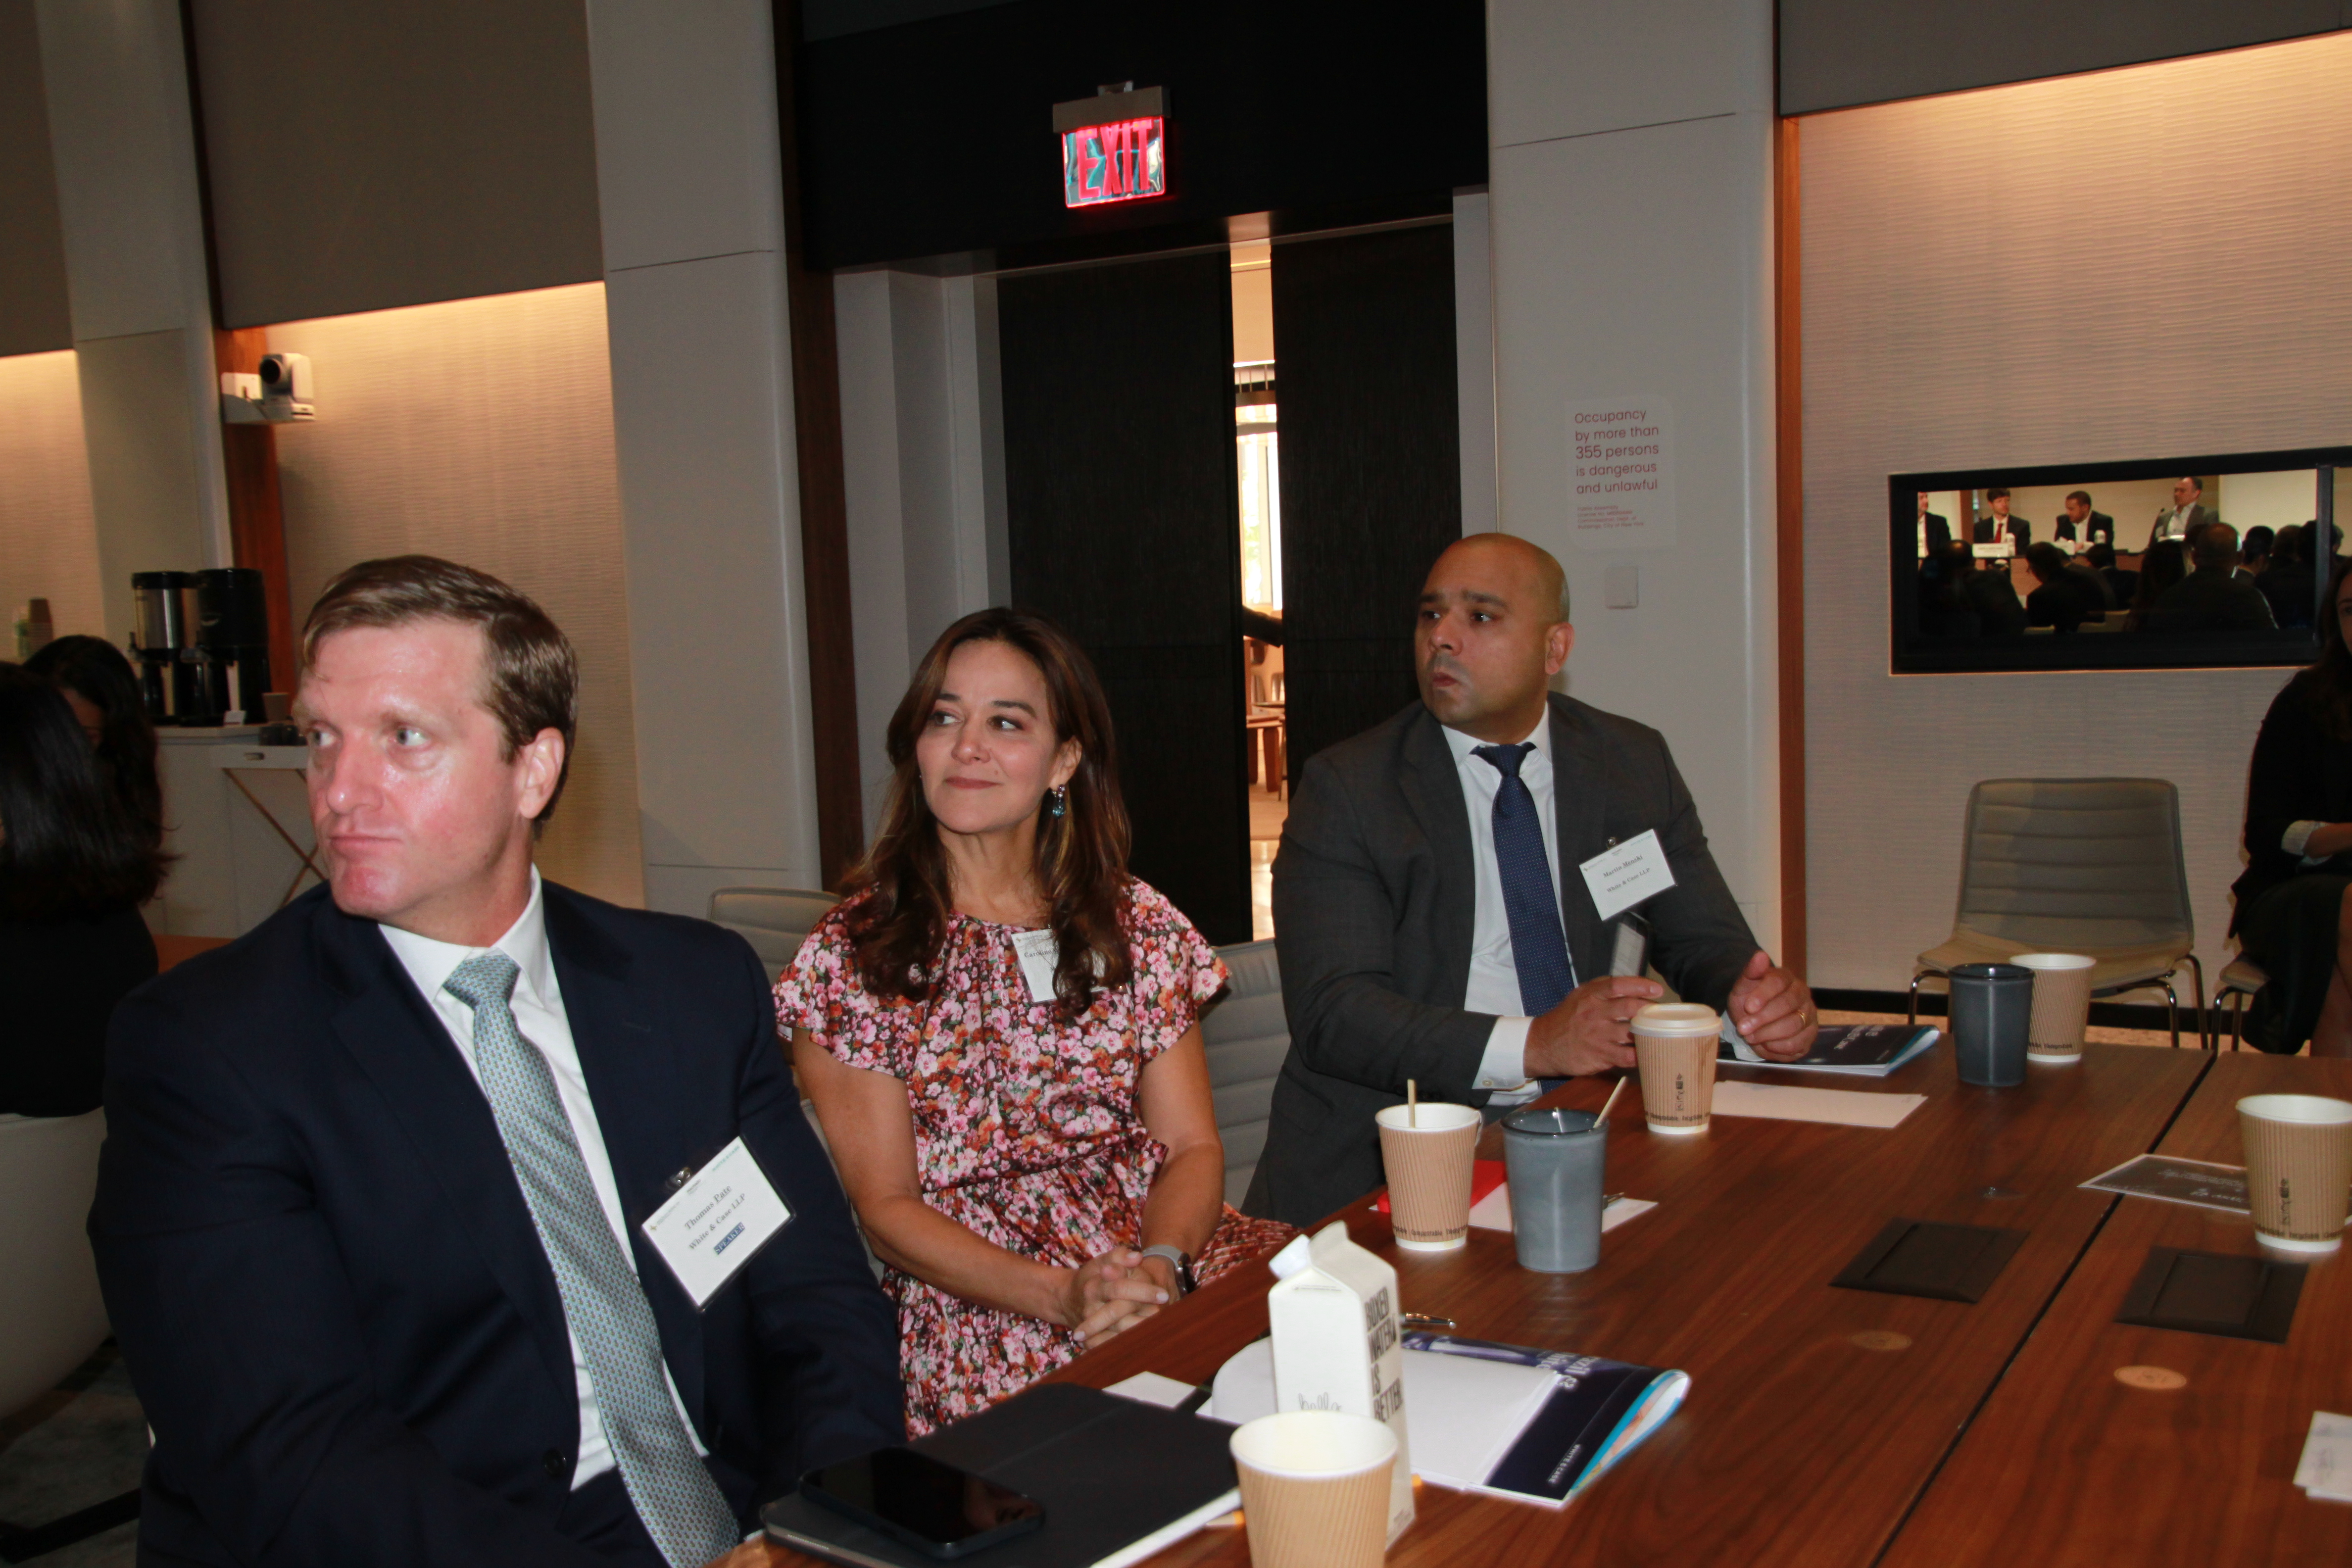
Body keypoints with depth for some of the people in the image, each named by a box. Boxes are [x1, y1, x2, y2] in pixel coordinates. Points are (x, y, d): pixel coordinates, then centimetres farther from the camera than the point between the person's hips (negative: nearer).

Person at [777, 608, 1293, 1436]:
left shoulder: (1139, 928, 10)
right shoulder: (849, 956, 1)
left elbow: (1192, 1146, 7)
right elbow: (887, 1210, -2)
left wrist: (1160, 1265, -16)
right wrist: (1066, 1296, -17)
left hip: (1168, 1257, 5)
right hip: (974, 1307, -4)